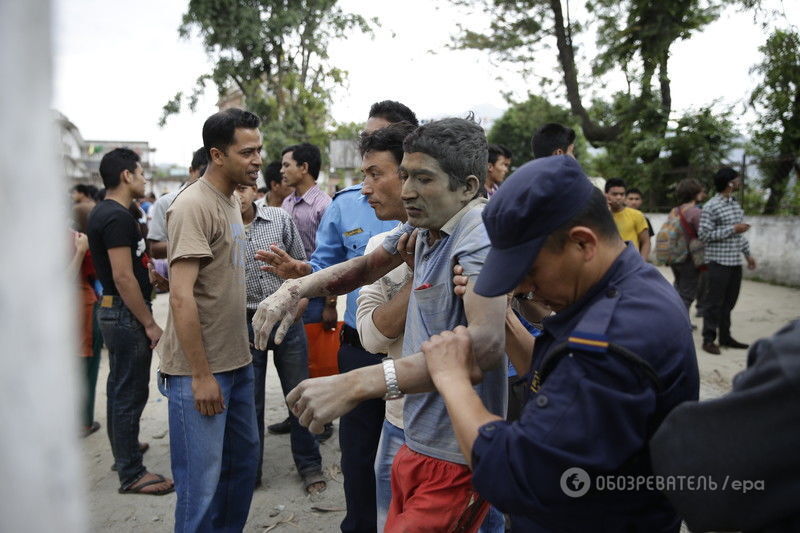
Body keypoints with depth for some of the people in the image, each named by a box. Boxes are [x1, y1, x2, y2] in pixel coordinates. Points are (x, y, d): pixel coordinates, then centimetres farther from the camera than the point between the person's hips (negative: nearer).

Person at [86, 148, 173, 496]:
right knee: (131, 393, -3)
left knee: (120, 387, 21)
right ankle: (131, 474, 7)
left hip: (113, 311, 11)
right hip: (127, 314, -11)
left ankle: (124, 451, 36)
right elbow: (123, 277, -24)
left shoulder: (102, 213, 11)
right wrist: (150, 324, -20)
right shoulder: (118, 217, -20)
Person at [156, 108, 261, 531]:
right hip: (200, 370, -9)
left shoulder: (230, 201, 11)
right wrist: (201, 375, -19)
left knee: (244, 460, 19)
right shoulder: (193, 206, -16)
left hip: (237, 361, 9)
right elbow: (181, 296, -21)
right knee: (202, 480, 2)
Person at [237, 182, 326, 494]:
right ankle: (249, 472, 28)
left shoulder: (281, 219, 0)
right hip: (246, 324, -1)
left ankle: (310, 466, 25)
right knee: (249, 403, 10)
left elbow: (302, 263, 8)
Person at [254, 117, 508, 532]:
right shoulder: (424, 226, 4)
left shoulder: (480, 234, -22)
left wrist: (356, 384, -45)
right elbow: (368, 267, 16)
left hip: (454, 458, -8)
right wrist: (295, 288, -4)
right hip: (418, 440, 8)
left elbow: (486, 341, -37)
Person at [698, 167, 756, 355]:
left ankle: (725, 337, 22)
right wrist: (733, 229, -17)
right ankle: (709, 339, 6)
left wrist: (747, 253, 19)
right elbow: (704, 235, -16)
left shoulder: (735, 203, 12)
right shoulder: (711, 207, -12)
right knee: (715, 302, -2)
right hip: (719, 261, -7)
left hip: (735, 261, 7)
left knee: (729, 302, 12)